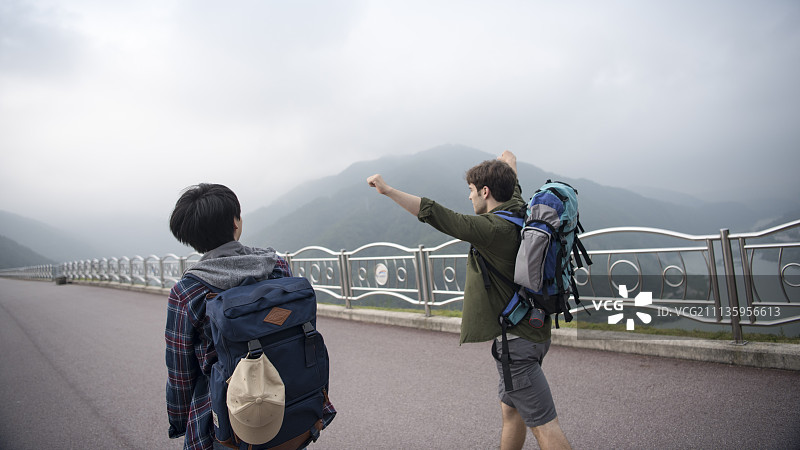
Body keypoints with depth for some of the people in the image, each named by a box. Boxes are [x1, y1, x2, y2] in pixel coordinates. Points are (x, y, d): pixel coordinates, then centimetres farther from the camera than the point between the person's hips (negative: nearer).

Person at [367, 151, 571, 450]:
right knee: (511, 411, 21)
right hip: (533, 333, 9)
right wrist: (508, 159, 46)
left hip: (515, 341, -9)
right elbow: (511, 178, 26)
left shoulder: (491, 228, -20)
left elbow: (431, 213, -20)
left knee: (544, 425, -2)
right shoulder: (518, 211, 5)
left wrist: (387, 190, -10)